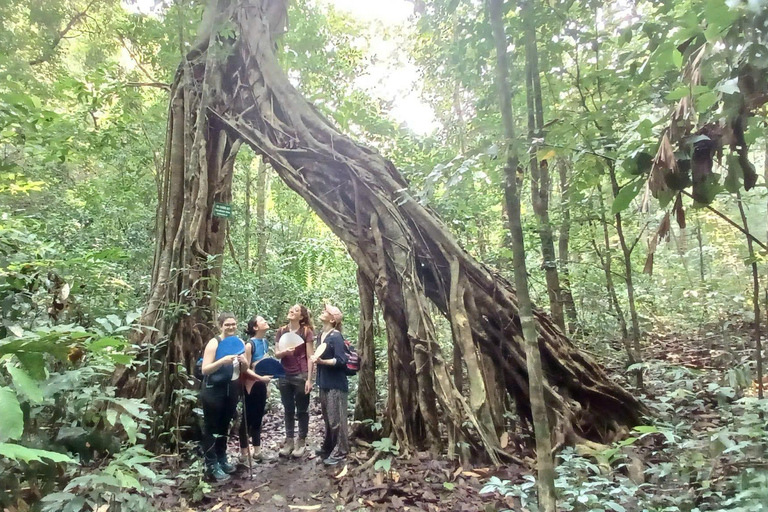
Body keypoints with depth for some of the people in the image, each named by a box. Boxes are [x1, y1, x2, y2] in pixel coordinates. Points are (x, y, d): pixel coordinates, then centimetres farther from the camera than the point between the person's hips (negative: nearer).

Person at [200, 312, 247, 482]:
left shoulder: (239, 342, 4)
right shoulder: (214, 343, -15)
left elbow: (245, 367, 11)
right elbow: (204, 369, -20)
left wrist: (243, 361, -11)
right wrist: (223, 361, -33)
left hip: (232, 390, 6)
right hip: (213, 391, -6)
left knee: (224, 426, 17)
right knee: (211, 428, 3)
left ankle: (222, 459, 30)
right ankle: (211, 465, 12)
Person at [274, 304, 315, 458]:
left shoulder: (306, 332, -6)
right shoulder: (281, 331, 5)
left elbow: (310, 357, -7)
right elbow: (276, 354, 5)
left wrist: (309, 379, -11)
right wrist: (285, 351, -18)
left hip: (301, 376, -4)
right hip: (285, 376, 4)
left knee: (302, 410, 7)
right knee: (288, 410, 13)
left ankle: (302, 442, 18)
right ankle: (289, 441, 23)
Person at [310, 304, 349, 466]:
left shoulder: (336, 336, -16)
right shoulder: (321, 335, 10)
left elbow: (341, 361, -21)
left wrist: (321, 361, -28)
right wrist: (315, 358, 6)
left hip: (336, 384, -8)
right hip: (324, 382, 8)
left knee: (336, 418, 1)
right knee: (327, 417, 19)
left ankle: (339, 452, 12)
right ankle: (327, 447, 34)